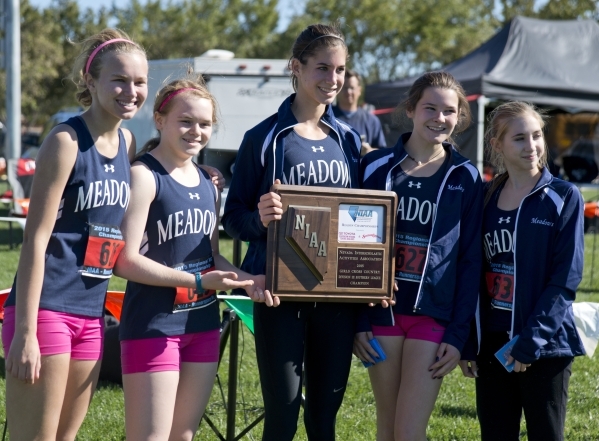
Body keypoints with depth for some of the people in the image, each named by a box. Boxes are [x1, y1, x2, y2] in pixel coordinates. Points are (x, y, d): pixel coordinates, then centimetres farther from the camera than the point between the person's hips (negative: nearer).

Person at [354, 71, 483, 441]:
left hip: (434, 315, -1)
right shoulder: (376, 167, 2)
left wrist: (458, 335, -6)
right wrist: (357, 321, -2)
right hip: (383, 311, 1)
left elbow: (471, 260, 1)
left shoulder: (465, 178, 1)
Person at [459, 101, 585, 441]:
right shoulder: (485, 199, 8)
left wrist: (532, 341, -15)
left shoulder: (564, 198, -4)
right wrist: (467, 344, 3)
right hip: (492, 346, 4)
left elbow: (566, 278, -10)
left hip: (547, 347, -4)